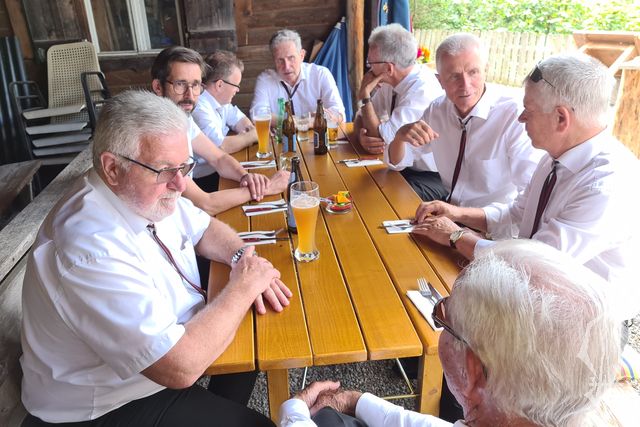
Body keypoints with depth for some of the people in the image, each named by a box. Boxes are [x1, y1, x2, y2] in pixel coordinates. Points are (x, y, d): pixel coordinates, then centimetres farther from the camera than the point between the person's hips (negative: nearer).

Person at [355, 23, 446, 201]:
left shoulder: (423, 90, -24)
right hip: (404, 166, 8)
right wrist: (362, 136, -17)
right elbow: (361, 117, 7)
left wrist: (364, 95, -17)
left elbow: (382, 138, -22)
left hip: (432, 177, -7)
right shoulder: (390, 81, 0)